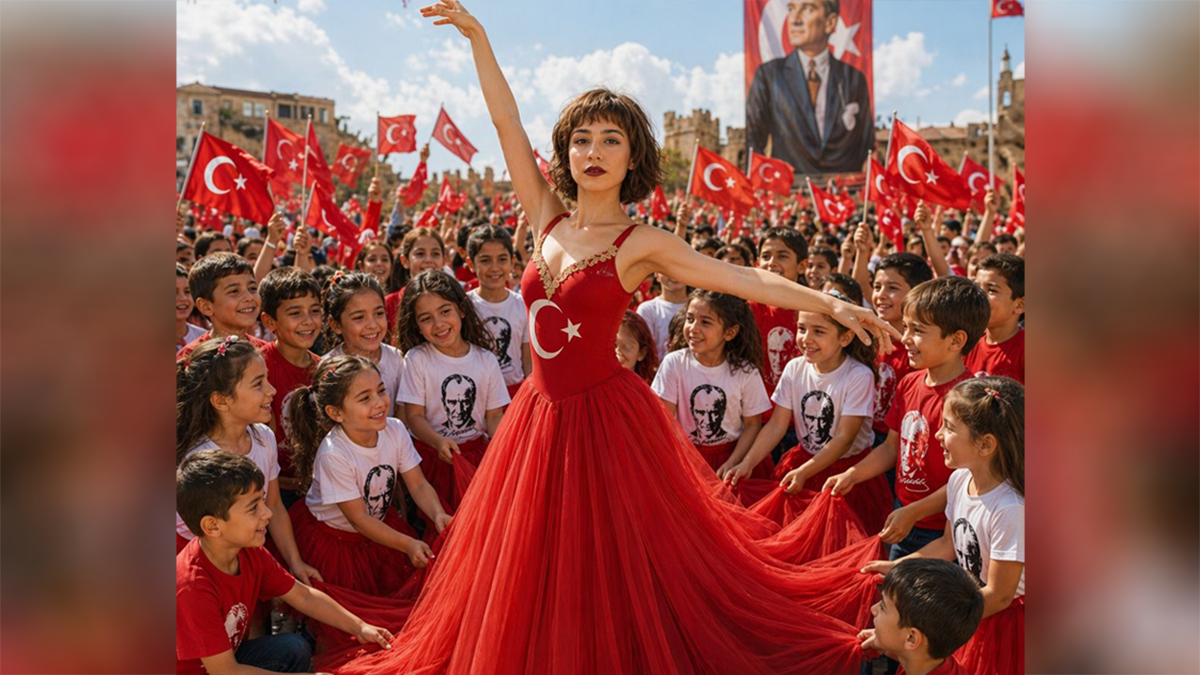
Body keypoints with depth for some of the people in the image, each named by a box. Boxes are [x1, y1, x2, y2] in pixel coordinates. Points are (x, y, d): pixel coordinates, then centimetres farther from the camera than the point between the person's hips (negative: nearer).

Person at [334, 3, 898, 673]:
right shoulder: (548, 220, 4)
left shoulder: (643, 243, -7)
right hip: (542, 414, 5)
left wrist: (829, 303, -24)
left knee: (622, 568, 5)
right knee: (531, 573, 14)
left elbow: (741, 278, -14)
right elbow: (508, 124, 4)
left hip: (607, 416, -4)